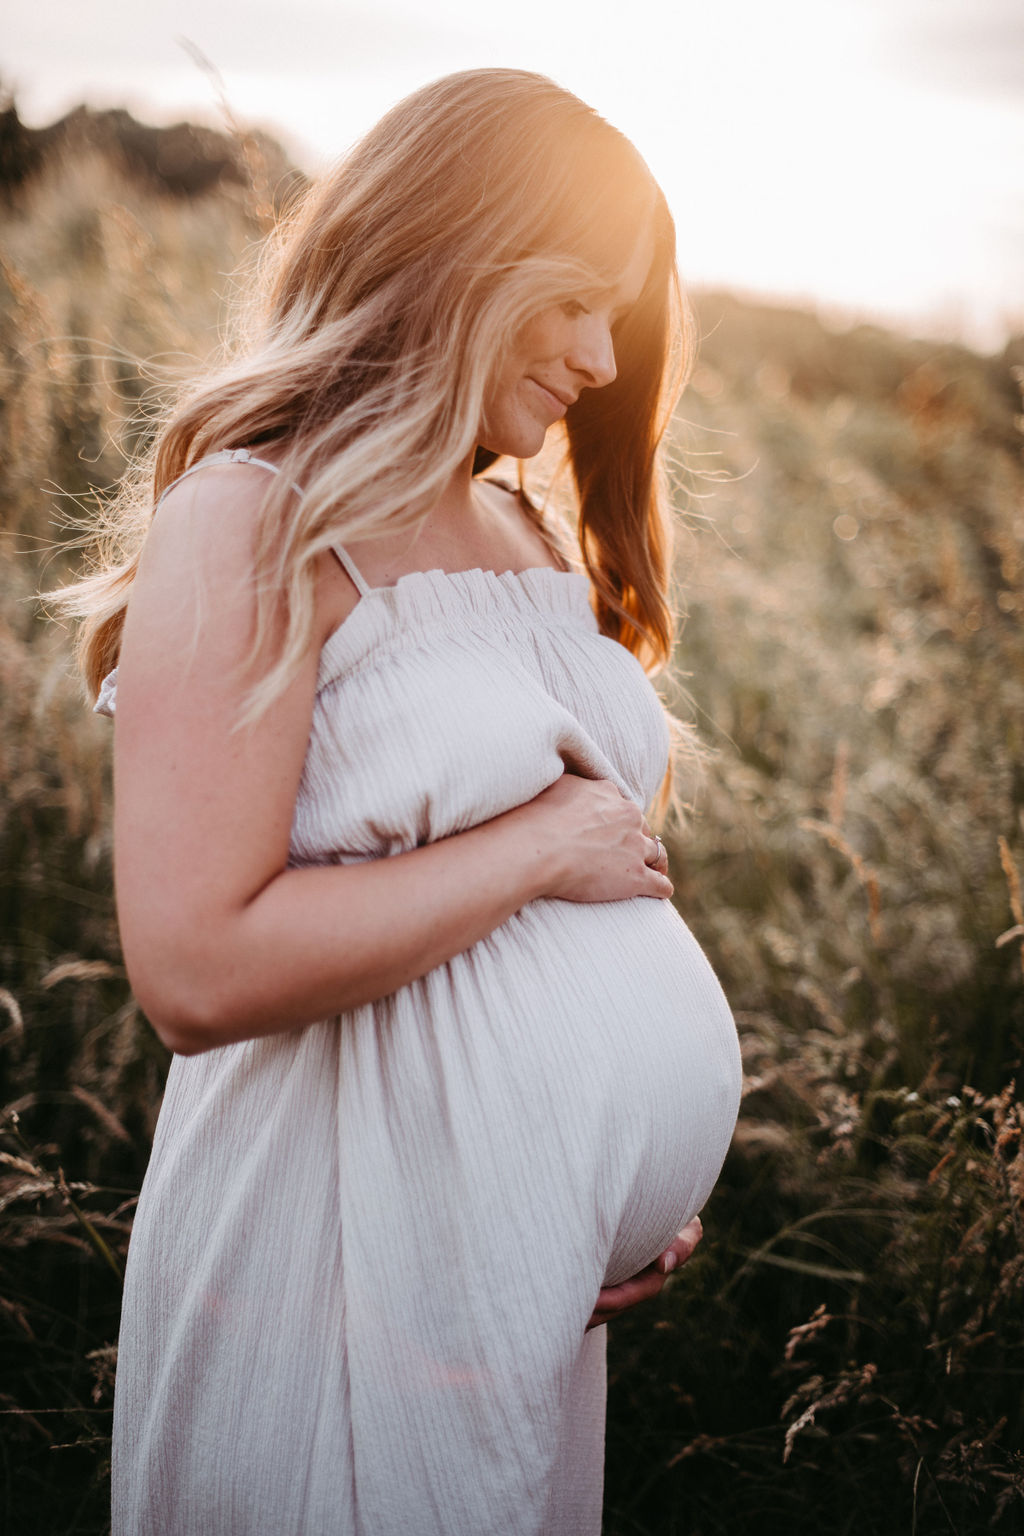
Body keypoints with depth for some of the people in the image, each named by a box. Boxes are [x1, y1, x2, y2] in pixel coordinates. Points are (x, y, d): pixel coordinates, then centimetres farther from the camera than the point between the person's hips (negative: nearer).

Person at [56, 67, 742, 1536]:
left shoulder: (528, 535, 10)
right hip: (354, 1231, -7)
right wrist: (538, 850, -17)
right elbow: (196, 971, -24)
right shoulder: (253, 525, -15)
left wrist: (656, 1184, 6)